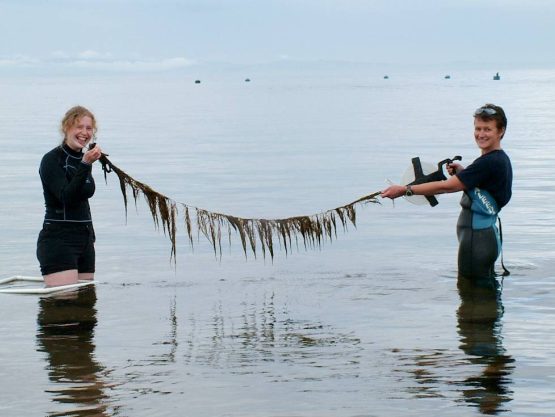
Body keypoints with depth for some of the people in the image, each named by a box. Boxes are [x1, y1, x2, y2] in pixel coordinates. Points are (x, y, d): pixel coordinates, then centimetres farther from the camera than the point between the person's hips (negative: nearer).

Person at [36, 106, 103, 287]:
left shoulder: (85, 159, 13)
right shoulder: (52, 160, -8)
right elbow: (66, 196, -21)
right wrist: (85, 165, -29)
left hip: (85, 239, 8)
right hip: (57, 240, -7)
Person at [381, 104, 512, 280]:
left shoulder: (490, 163, -22)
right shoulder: (500, 159, 10)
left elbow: (447, 186, -21)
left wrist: (405, 190, -17)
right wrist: (462, 173, 10)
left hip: (477, 237, -11)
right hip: (487, 234, 11)